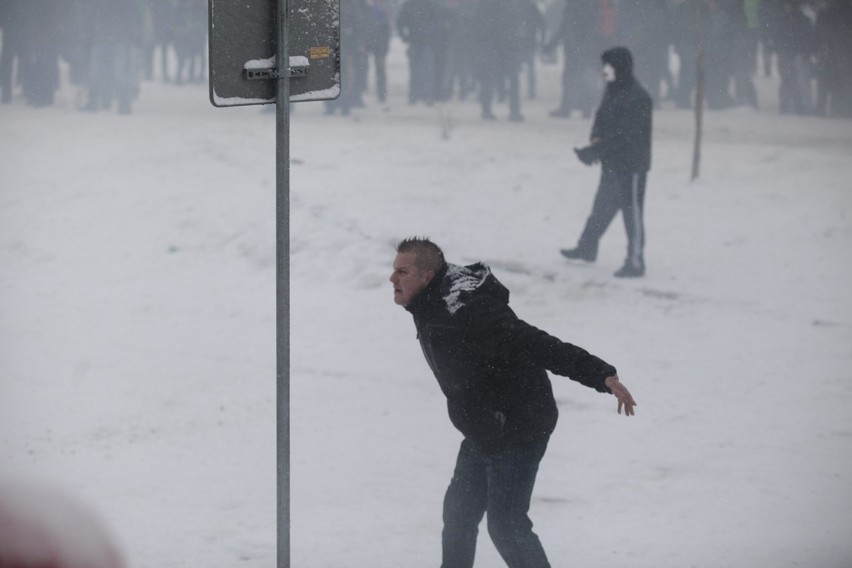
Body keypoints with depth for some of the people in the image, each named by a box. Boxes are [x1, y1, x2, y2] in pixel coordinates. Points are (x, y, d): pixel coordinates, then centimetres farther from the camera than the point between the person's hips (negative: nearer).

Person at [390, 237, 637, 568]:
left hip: (518, 433, -10)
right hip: (482, 434, 10)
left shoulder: (465, 311, -28)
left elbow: (537, 344, -34)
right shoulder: (431, 307, 4)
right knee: (459, 511, 17)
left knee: (506, 524, -8)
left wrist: (601, 375, -40)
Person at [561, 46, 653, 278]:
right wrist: (596, 139, -8)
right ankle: (587, 248, 36)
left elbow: (623, 135, -25)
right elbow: (601, 118, 13)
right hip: (612, 164, 9)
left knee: (632, 212, -2)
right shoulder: (612, 92, 8)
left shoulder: (638, 98, -21)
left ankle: (636, 262, 4)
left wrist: (596, 150, -25)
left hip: (631, 165, -9)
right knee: (602, 207, 22)